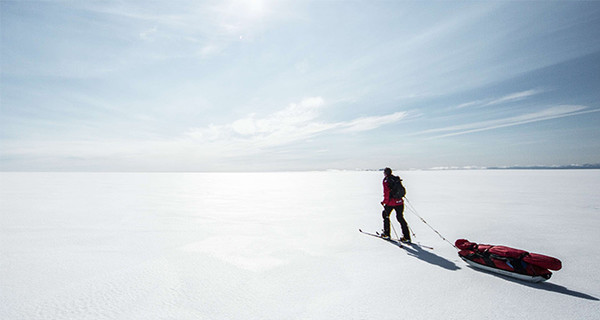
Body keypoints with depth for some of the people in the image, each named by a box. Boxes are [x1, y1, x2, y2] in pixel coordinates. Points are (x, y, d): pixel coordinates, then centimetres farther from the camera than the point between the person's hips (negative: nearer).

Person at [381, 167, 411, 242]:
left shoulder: (386, 180, -9)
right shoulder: (397, 179, 9)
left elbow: (387, 193, -17)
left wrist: (384, 201, -8)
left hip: (390, 203, -5)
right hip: (399, 202, 5)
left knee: (385, 215, 16)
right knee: (400, 218, 10)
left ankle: (386, 234, 21)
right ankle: (406, 237, 8)